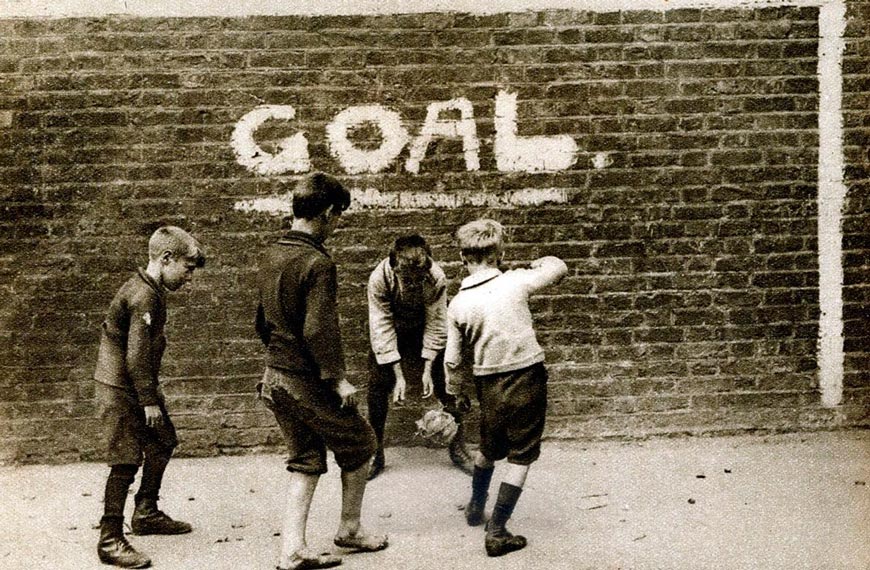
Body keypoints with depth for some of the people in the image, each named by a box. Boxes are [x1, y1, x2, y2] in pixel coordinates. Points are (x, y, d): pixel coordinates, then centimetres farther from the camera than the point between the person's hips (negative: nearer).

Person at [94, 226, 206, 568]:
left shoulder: (150, 290, 11)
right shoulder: (144, 297, -22)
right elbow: (137, 356, -24)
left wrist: (152, 394, 20)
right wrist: (149, 400, -19)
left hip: (137, 387, 11)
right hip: (119, 389, -11)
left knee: (163, 442, 18)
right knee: (126, 462, -9)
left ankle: (146, 513, 33)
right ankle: (110, 541, -1)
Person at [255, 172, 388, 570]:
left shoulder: (270, 257, 8)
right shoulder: (317, 262, -20)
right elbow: (318, 330, -26)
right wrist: (338, 378, -19)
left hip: (275, 377, 8)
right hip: (309, 382, -8)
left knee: (305, 461, 16)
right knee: (358, 448, 14)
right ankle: (350, 529, 28)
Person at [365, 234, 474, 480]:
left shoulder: (437, 278, -33)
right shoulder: (379, 278, -34)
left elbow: (435, 325, -22)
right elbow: (382, 329, -28)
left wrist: (428, 369, -22)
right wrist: (398, 375, -29)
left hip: (423, 329, 0)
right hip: (389, 329, 0)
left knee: (446, 384, -3)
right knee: (377, 386, -7)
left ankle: (458, 448, 13)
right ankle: (375, 453, 8)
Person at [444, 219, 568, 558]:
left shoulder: (458, 304, -4)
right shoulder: (516, 282, -11)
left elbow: (453, 360, 2)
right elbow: (559, 268, 6)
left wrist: (454, 393, 19)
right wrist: (541, 262, 27)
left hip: (489, 386, 3)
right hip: (527, 381, -3)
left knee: (489, 449, 26)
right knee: (520, 457, 8)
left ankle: (475, 508, 45)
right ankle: (497, 532, 8)